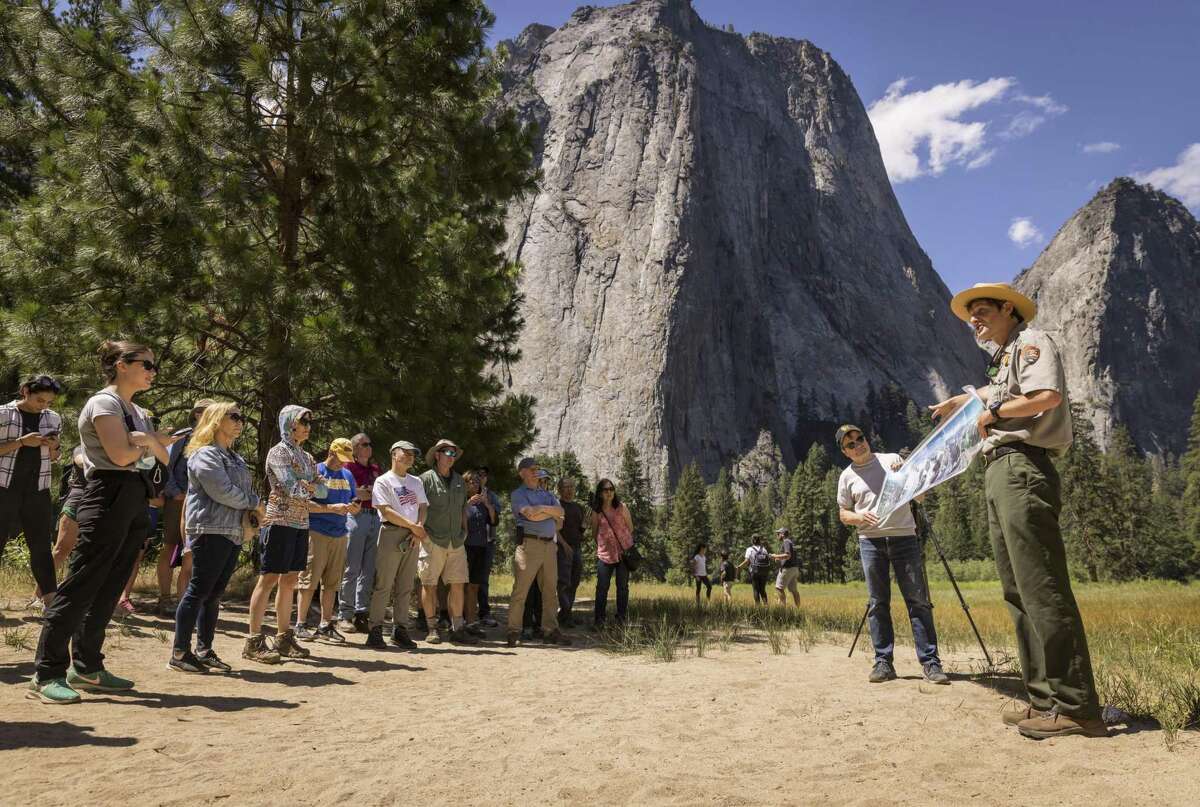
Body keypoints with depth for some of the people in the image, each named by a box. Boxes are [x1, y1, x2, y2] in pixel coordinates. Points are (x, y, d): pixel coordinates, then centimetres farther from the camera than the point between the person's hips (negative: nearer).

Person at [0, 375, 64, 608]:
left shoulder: (53, 419, 8)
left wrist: (53, 447, -5)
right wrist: (21, 442, -17)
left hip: (38, 490, 3)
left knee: (41, 546, 2)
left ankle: (52, 602, 1)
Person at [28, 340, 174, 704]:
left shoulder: (135, 411, 19)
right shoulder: (104, 402, -8)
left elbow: (169, 459, 20)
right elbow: (121, 454, -20)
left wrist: (158, 441, 2)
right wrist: (148, 442, -3)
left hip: (133, 502, 9)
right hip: (109, 498, -9)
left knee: (106, 591, 12)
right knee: (79, 587, -5)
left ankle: (86, 668, 20)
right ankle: (45, 674, 2)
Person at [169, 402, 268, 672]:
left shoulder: (236, 458, 21)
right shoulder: (204, 455, -8)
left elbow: (246, 490, 23)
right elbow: (222, 492, -16)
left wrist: (252, 516, 3)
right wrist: (255, 503, -4)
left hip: (234, 533, 9)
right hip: (210, 531, -9)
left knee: (214, 593, 11)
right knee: (198, 591, -5)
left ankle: (204, 650, 17)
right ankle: (180, 654, 2)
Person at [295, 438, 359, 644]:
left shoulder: (348, 475, 16)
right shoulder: (315, 471, -2)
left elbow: (354, 503, 21)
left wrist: (354, 508, -2)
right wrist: (332, 508, -18)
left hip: (340, 534, 6)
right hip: (316, 532, -6)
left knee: (332, 582, 8)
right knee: (309, 580, -4)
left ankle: (326, 625, 15)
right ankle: (301, 624, 6)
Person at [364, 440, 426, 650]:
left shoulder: (416, 482, 20)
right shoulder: (383, 481, 0)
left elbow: (422, 507, 13)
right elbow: (386, 511, -10)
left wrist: (418, 530, -4)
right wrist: (413, 526, -11)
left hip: (413, 537, 6)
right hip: (392, 534, -6)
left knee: (405, 587, 7)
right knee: (383, 585, -6)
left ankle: (400, 629, 12)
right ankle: (375, 630, 0)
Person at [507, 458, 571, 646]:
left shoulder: (547, 494, 21)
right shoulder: (518, 494, 2)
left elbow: (560, 512, 4)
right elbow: (531, 514, -14)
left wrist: (542, 509, -7)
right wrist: (552, 513, -2)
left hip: (549, 544, 6)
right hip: (529, 544, -6)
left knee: (550, 590, 8)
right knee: (520, 589, -5)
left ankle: (551, 631, 14)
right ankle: (513, 631, 3)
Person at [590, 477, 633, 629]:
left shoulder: (622, 507, 1)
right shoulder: (596, 511, 4)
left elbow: (630, 528, 8)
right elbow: (594, 532, 14)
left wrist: (620, 538, 9)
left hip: (624, 551, -1)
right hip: (605, 553, 1)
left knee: (622, 587, 4)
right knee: (601, 587, -2)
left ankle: (621, 619, 12)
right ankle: (599, 619, 5)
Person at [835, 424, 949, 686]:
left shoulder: (892, 459, 9)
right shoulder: (847, 477, 9)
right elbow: (843, 514, 12)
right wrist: (860, 517, -9)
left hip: (904, 537, 0)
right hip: (870, 541, 1)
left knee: (918, 600, -4)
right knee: (878, 603, 1)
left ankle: (931, 663, -2)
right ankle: (883, 662, 5)